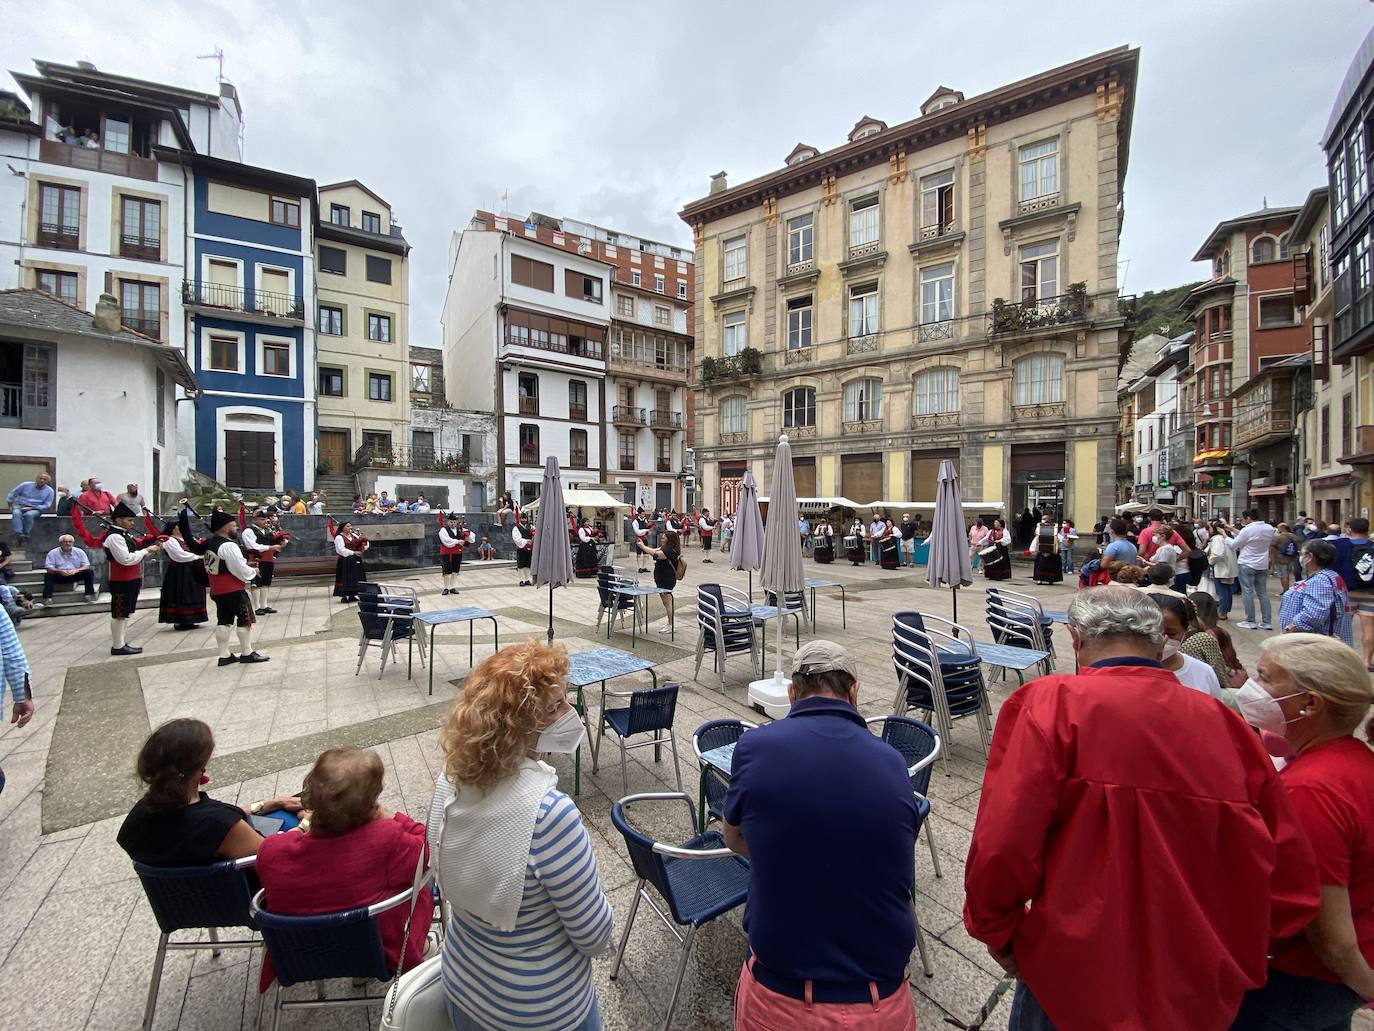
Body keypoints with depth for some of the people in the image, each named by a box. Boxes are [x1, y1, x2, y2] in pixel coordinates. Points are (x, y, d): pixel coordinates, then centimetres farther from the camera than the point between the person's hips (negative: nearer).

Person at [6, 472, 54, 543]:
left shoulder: (49, 491, 2)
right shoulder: (25, 485, 5)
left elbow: (46, 506, -1)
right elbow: (11, 495, 14)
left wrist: (32, 508, -13)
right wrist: (10, 505, 7)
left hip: (35, 509, -1)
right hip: (19, 506, 1)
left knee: (29, 514, -36)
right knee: (16, 513, -33)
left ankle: (25, 535, -34)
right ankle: (17, 535, -46)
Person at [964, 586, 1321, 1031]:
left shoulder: (1051, 702, -20)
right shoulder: (1224, 723, -5)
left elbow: (1001, 848, -25)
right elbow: (1293, 881, 1)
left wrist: (995, 931, -5)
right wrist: (1222, 949, 17)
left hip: (1078, 978, -4)